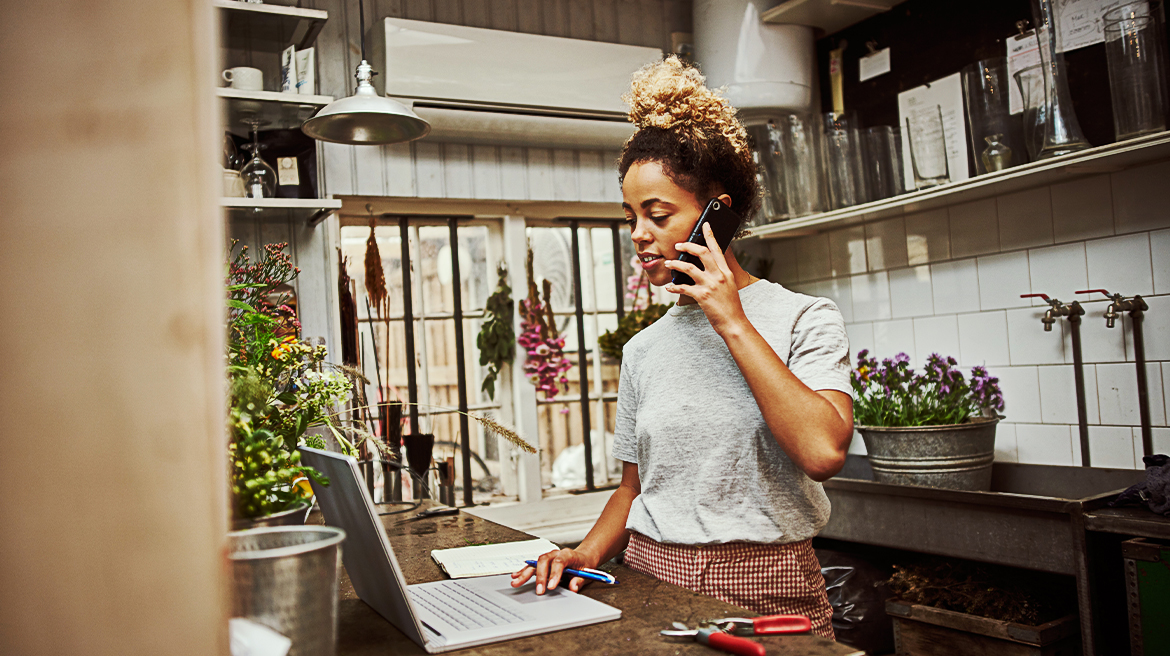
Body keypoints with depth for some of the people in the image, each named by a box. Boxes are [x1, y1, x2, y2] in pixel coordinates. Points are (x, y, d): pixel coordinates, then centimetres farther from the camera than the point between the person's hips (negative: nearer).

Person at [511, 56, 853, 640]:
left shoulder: (804, 320, -1)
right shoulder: (644, 349, 12)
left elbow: (824, 452, -19)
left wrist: (731, 323, -12)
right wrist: (588, 552, -1)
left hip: (764, 594, -3)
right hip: (651, 585, 4)